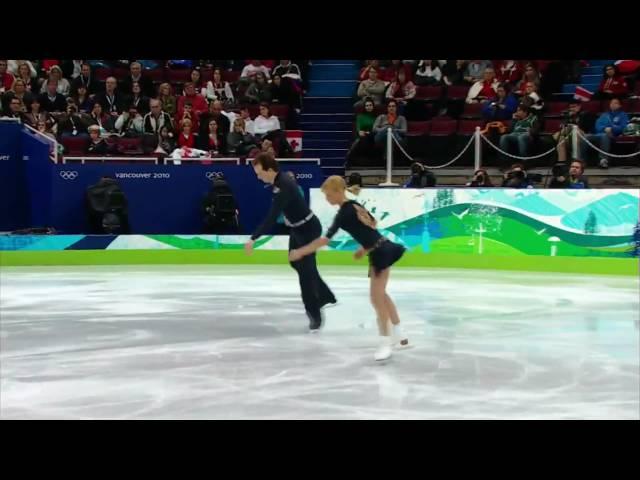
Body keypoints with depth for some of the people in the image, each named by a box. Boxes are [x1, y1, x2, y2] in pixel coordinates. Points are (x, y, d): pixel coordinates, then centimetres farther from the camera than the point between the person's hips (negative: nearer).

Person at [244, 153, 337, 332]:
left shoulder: (284, 188, -33)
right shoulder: (282, 179, -4)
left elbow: (271, 218, -38)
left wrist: (253, 239, -40)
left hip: (308, 229, -10)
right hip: (298, 227, 10)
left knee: (306, 270, -6)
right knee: (297, 263, 23)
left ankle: (314, 314, 5)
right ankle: (325, 296, 37)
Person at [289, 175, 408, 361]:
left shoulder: (344, 214, -19)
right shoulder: (354, 205, 8)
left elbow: (326, 239, -26)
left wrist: (300, 252, -24)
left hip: (379, 254, -10)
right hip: (383, 249, 10)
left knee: (377, 299, -3)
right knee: (381, 295, 22)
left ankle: (385, 343, 4)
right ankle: (399, 334, 33)